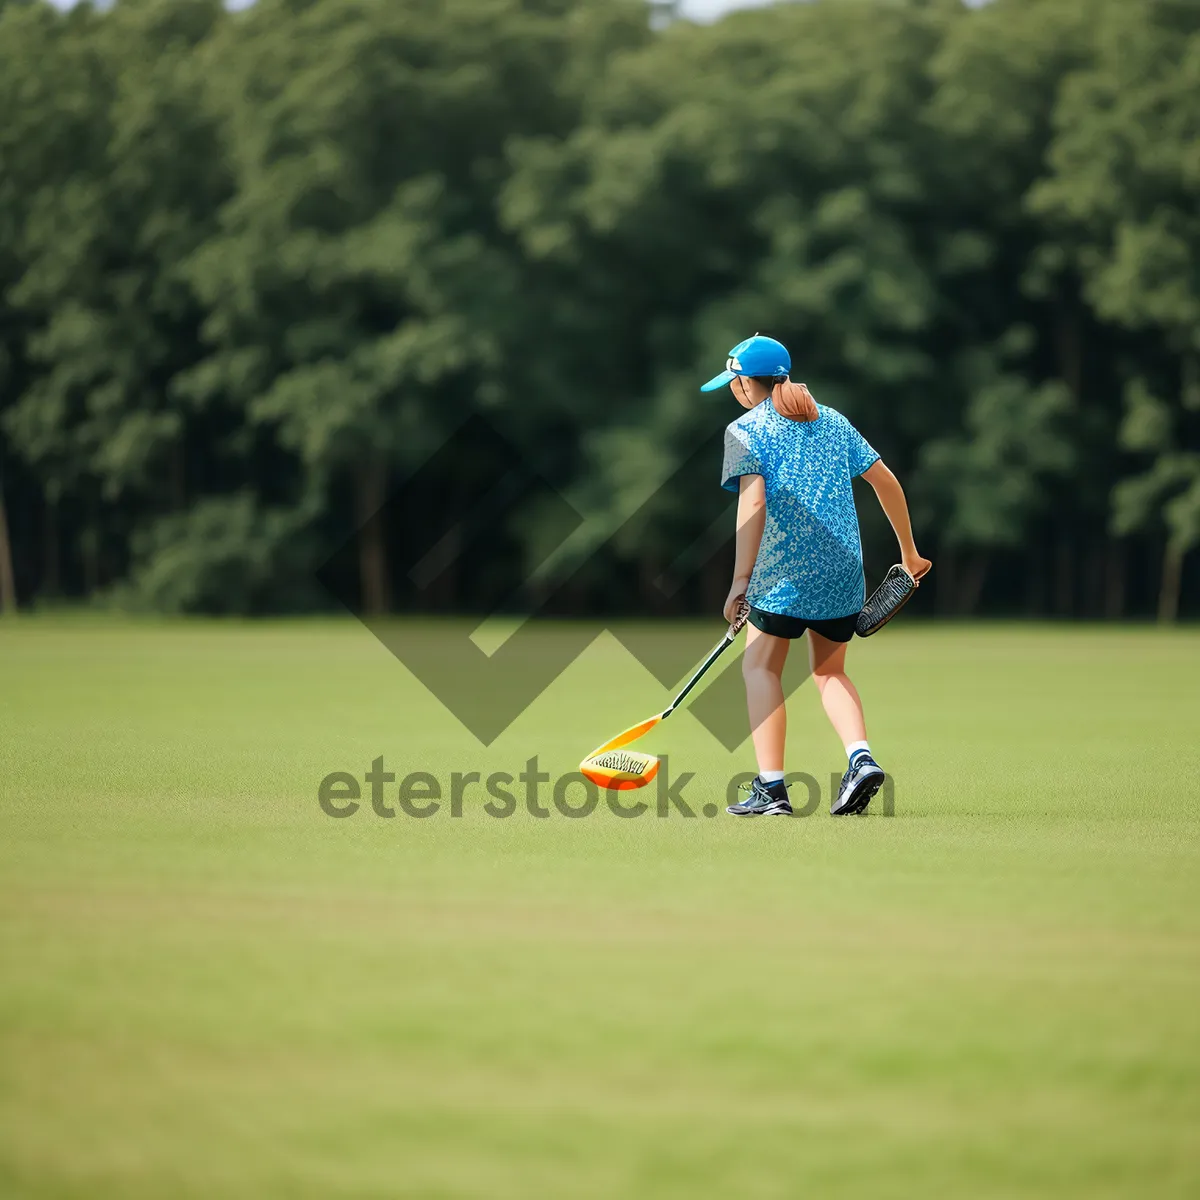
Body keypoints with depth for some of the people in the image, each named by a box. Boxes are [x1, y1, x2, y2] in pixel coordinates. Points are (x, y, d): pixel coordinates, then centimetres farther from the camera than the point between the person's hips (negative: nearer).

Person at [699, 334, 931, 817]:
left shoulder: (745, 430, -1)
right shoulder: (833, 421, 16)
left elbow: (753, 502, -14)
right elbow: (886, 482, 15)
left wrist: (741, 578, -16)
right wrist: (909, 551, 24)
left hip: (785, 571, -5)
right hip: (844, 570, 5)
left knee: (760, 667, 6)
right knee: (830, 672, 18)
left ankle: (771, 788, -3)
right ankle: (860, 757, -6)